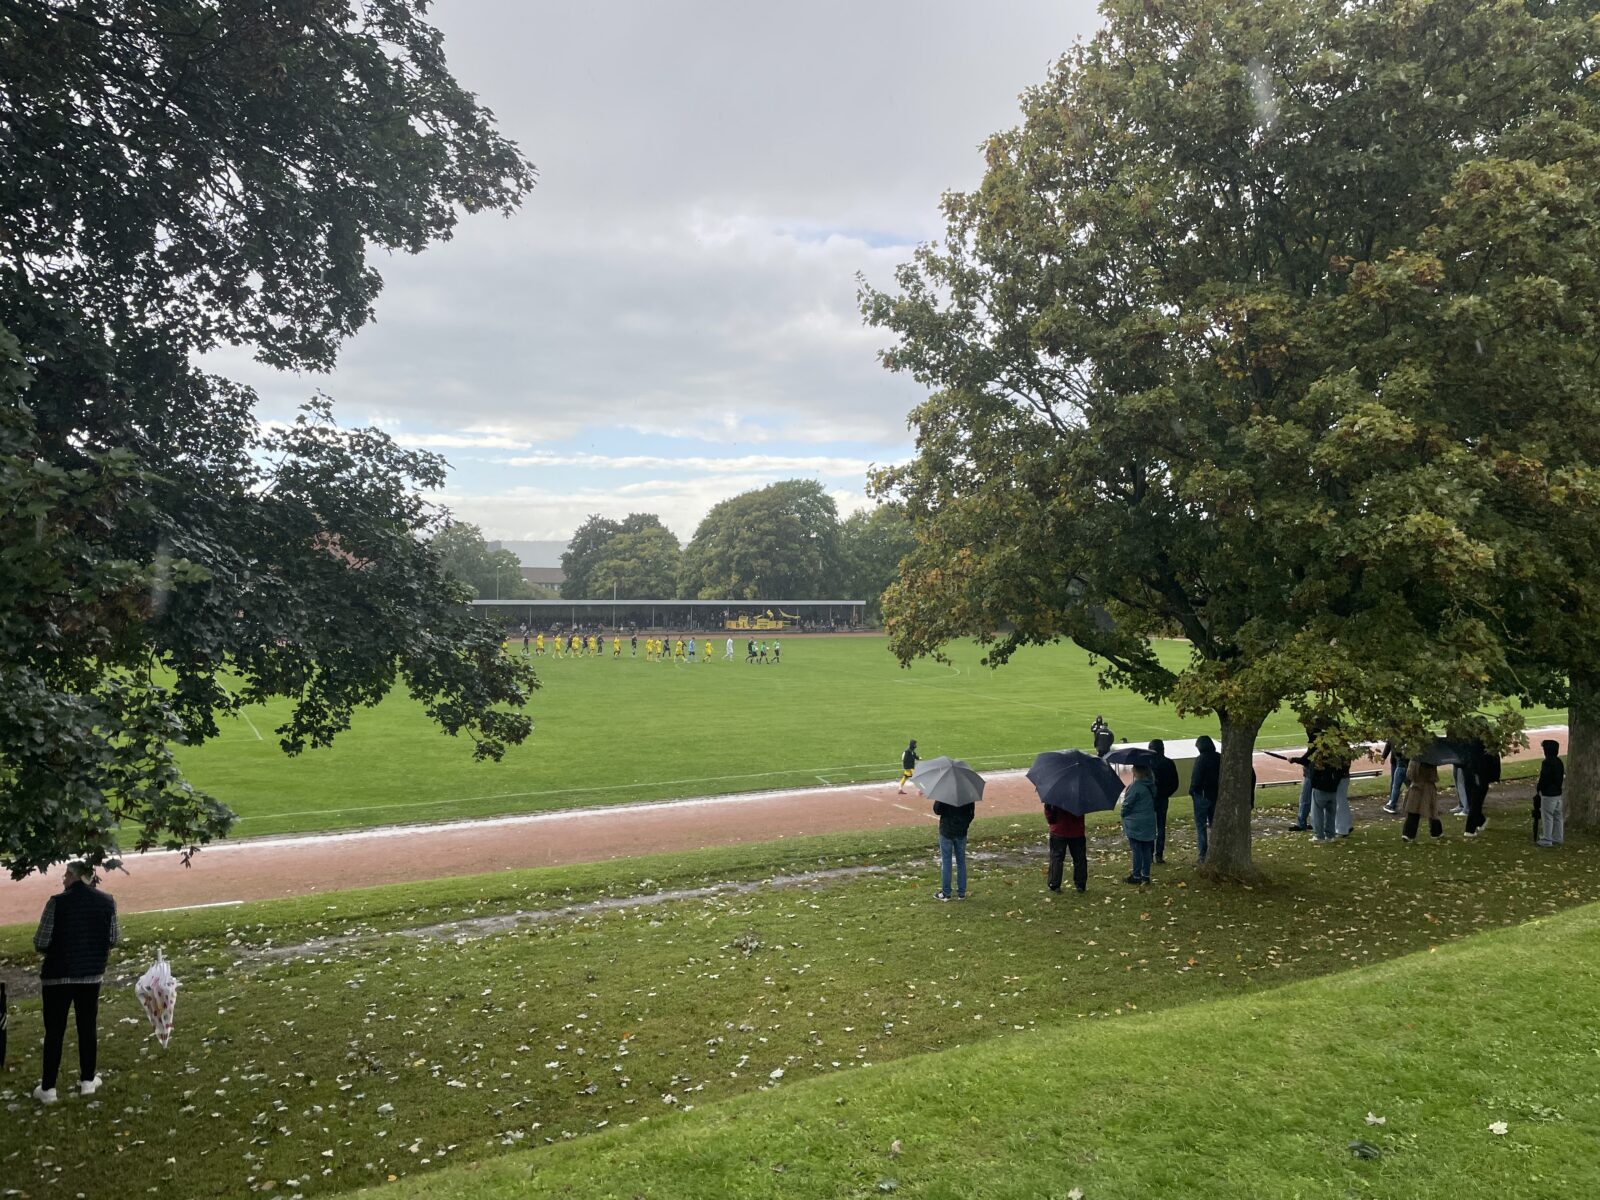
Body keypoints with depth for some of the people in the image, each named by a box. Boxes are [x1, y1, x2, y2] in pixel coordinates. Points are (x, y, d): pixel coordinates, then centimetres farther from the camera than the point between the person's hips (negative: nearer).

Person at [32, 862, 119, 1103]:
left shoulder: (57, 902, -14)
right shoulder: (107, 901, -3)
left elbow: (41, 943, -11)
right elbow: (114, 939, 3)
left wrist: (58, 946, 10)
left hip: (57, 975, -3)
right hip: (91, 974, 3)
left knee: (54, 1031, 6)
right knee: (87, 1028, 14)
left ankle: (48, 1088, 11)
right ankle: (88, 1081, 20)